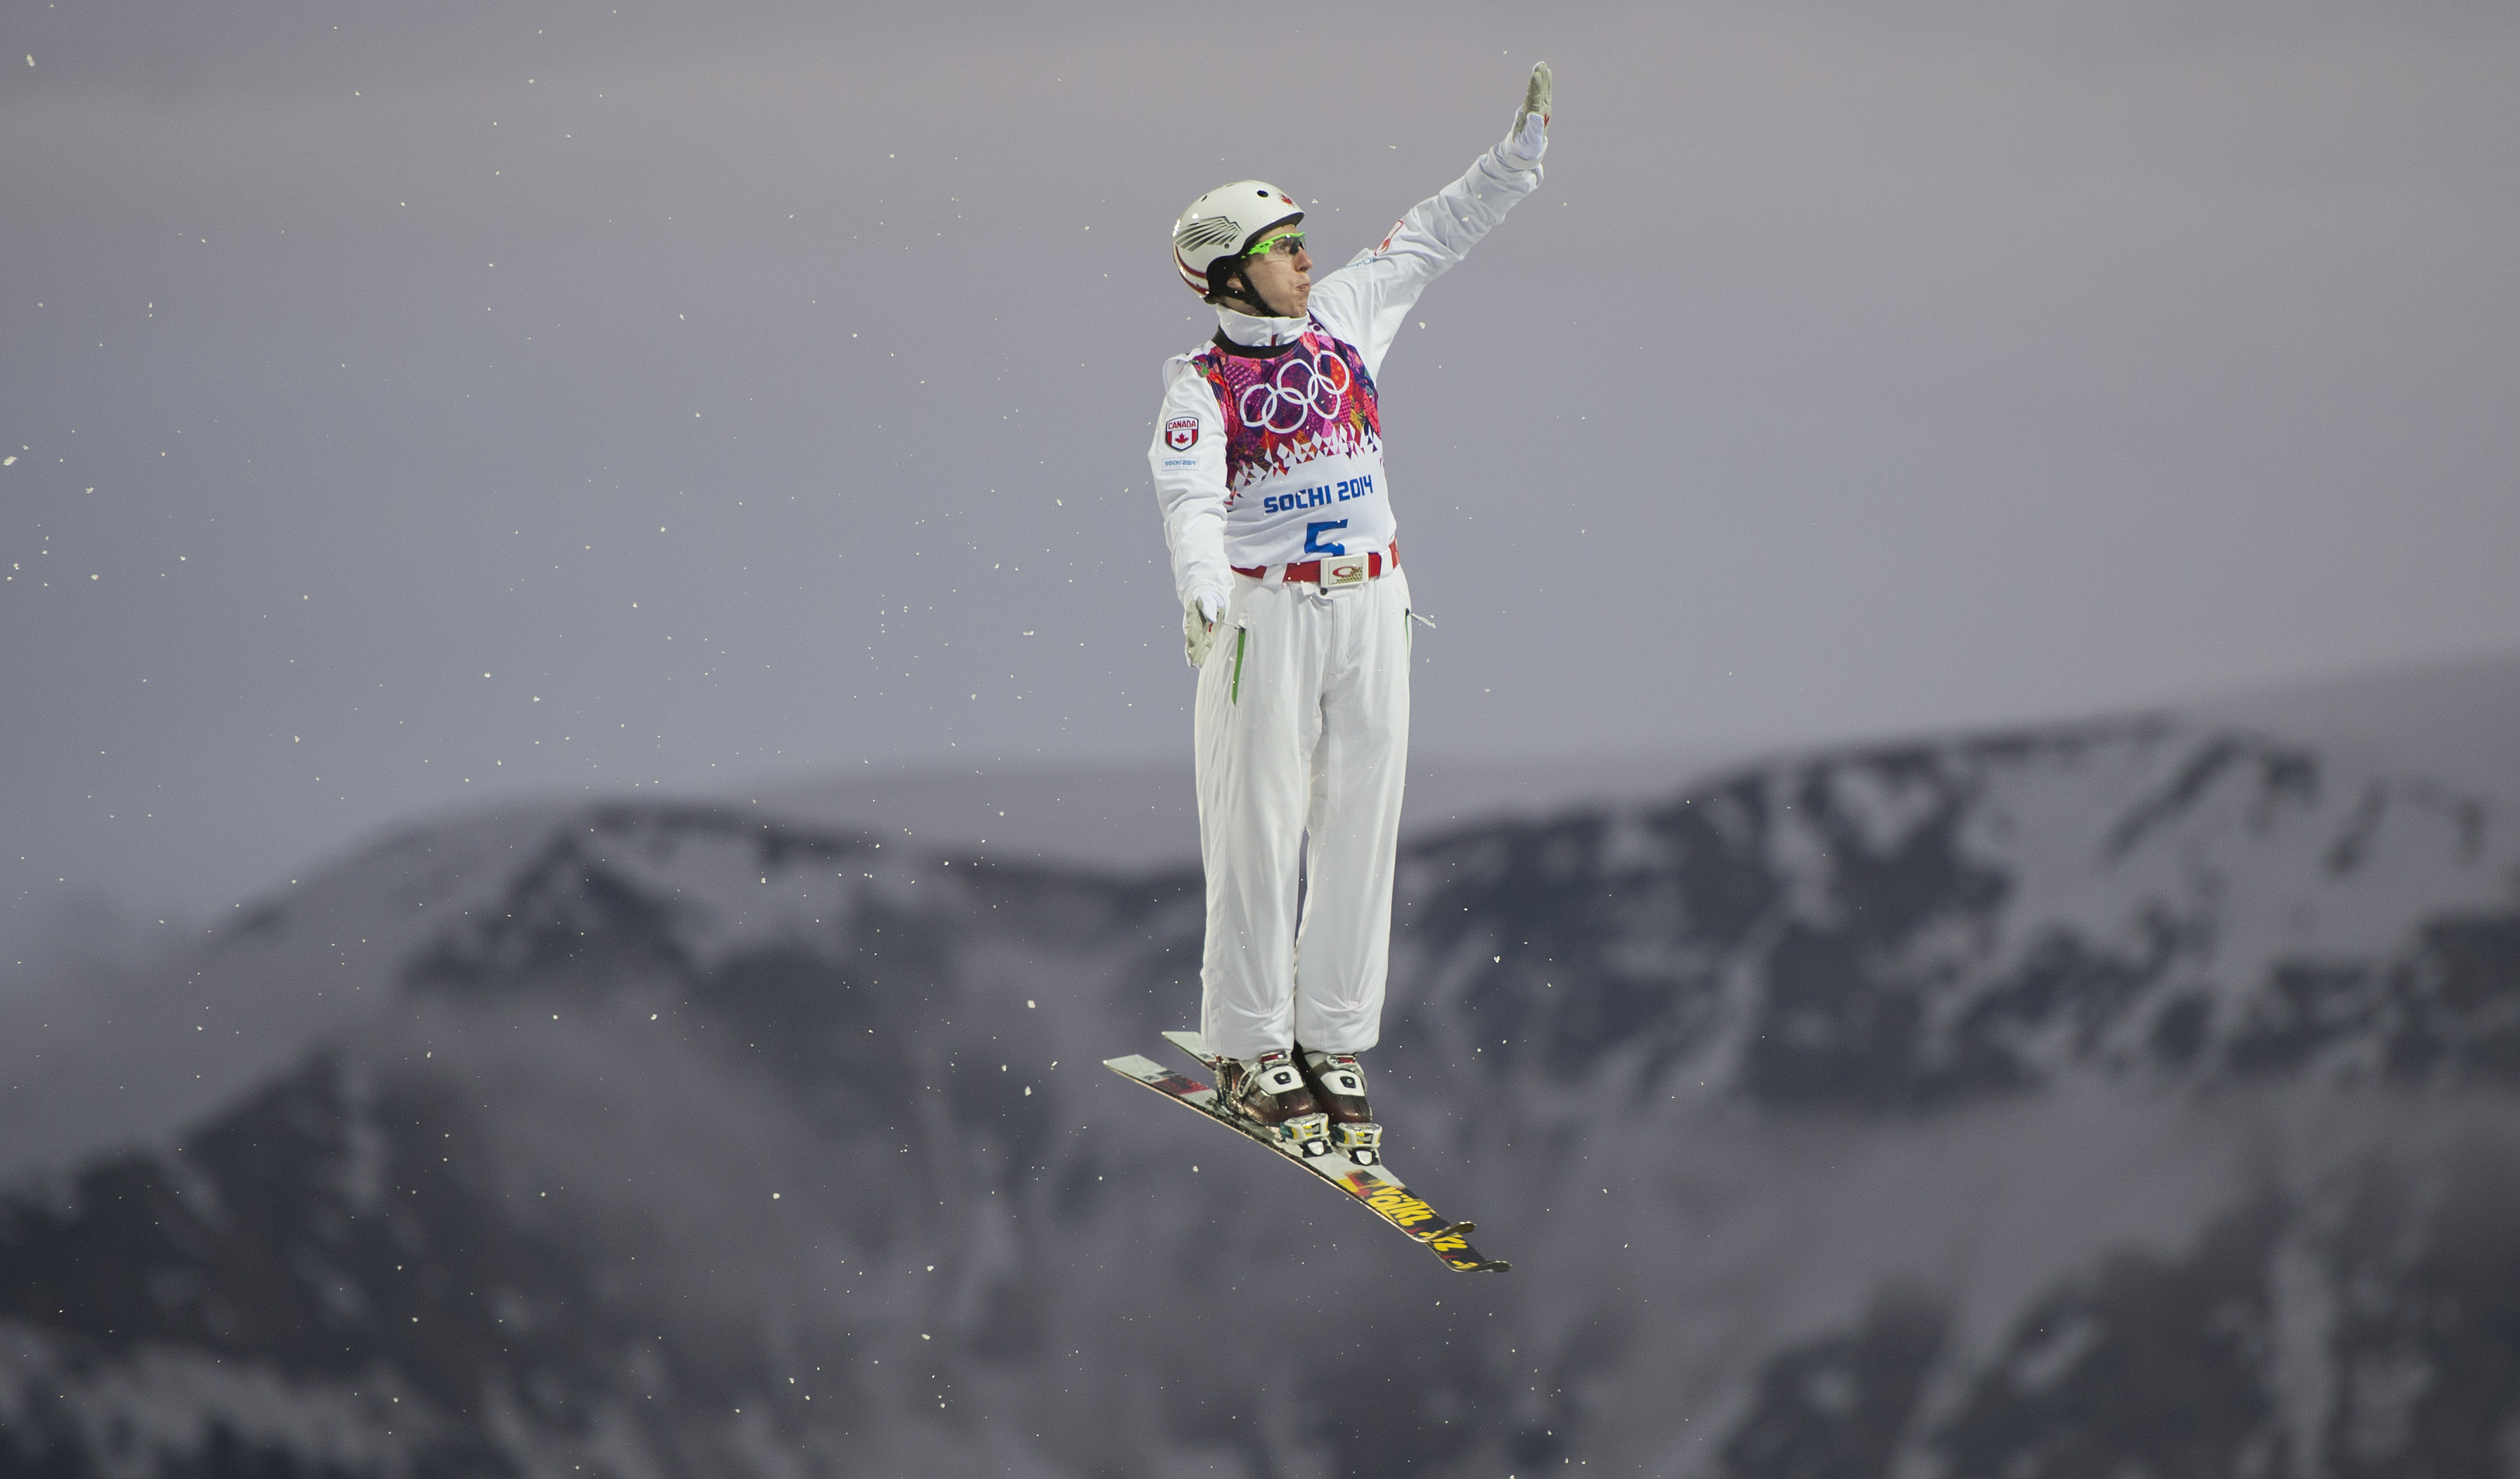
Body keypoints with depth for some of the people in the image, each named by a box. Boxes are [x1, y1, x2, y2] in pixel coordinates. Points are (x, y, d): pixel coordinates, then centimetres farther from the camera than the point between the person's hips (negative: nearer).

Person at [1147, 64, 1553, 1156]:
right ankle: (1251, 1051, 6)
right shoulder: (1200, 383, -7)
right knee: (1260, 831, -2)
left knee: (1360, 823, 4)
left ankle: (1333, 1041, 11)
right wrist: (1201, 589, -39)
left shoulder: (1344, 319, 8)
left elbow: (1435, 238, 14)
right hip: (1263, 615, -5)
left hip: (1370, 611, 5)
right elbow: (1189, 496, -21)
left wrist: (1519, 155, 6)